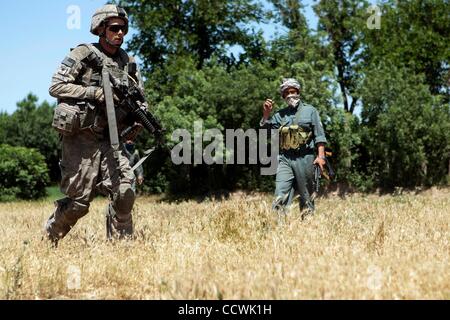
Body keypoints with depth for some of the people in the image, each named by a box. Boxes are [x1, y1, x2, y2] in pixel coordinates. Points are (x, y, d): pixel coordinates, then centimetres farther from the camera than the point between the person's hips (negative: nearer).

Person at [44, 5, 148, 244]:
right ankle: (48, 240, 21)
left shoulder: (128, 63, 12)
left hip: (111, 138, 5)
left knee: (124, 193, -10)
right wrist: (95, 93, -17)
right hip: (81, 137, -5)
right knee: (78, 201, -2)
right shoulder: (82, 55, -4)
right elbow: (56, 86, -10)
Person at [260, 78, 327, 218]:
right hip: (285, 159, 2)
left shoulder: (310, 111, 6)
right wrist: (266, 113, -8)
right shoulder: (281, 114, 15)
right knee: (280, 194, -10)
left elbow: (319, 135, 0)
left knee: (306, 196, 5)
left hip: (305, 158, -2)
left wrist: (320, 156, -10)